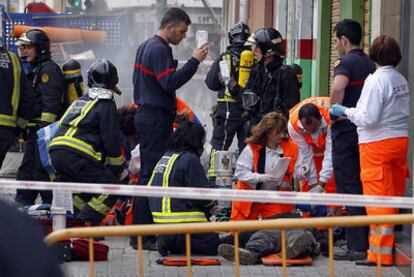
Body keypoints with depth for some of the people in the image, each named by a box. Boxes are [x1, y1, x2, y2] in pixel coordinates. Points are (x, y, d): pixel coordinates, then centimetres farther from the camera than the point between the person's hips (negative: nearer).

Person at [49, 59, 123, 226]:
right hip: (77, 156, -8)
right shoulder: (106, 106, 3)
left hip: (55, 151, 8)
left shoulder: (80, 101, 27)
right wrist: (117, 169, 12)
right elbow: (112, 141, -1)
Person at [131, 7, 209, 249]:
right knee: (152, 175, -10)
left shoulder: (146, 46, 18)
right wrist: (194, 61, -20)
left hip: (146, 115, 11)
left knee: (148, 173, 13)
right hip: (156, 119, -11)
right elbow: (170, 82, -23)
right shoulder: (159, 50, -14)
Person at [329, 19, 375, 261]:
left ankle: (356, 247, -6)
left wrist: (333, 115, -17)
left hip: (346, 132, -8)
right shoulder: (370, 63, 14)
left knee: (349, 188, -5)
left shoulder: (346, 62, -12)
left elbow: (338, 88, -30)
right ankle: (368, 241, 18)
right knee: (363, 187, 14)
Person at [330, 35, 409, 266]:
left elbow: (368, 118, -19)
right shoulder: (402, 80, 7)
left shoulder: (376, 80, -15)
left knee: (378, 197, -3)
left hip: (377, 143, -7)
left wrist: (345, 111, -4)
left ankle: (381, 253, -2)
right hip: (401, 139, 7)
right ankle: (391, 246, 22)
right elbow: (404, 112, 9)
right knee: (395, 194, 14)